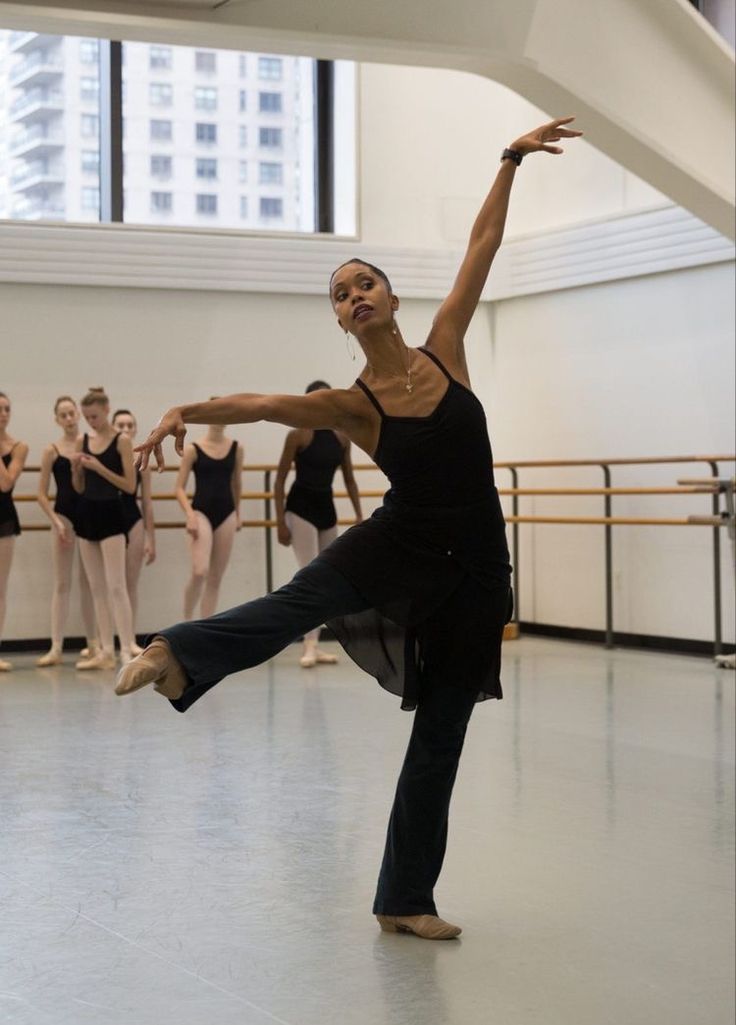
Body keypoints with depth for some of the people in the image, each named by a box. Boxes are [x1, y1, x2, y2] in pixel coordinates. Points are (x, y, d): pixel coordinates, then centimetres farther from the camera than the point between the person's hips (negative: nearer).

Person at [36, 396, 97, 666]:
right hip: (63, 515, -1)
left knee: (88, 581, 10)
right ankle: (56, 647, 0)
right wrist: (56, 521, -8)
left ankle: (93, 643, 17)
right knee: (62, 583, 1)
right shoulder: (52, 451, -1)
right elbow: (42, 494, 0)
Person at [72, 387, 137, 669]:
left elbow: (130, 485, -10)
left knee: (116, 586, -11)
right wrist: (76, 468, -6)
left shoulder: (121, 441, -7)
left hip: (110, 515, -6)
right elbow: (79, 488, 13)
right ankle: (106, 651, 11)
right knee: (97, 588, 7)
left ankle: (127, 650, -11)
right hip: (87, 514, 6)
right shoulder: (82, 442, 9)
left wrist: (99, 468, -19)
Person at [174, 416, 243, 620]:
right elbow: (180, 488, -4)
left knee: (215, 578, 6)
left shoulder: (236, 448, 5)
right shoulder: (193, 449, -4)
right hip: (201, 512, -4)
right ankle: (186, 622, -2)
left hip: (226, 514, 4)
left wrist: (238, 514, 21)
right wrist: (189, 514, -17)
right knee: (200, 572, -20)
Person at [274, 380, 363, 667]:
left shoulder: (342, 437, 4)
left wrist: (359, 516, 9)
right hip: (301, 508, -6)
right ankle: (309, 646, -16)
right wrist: (280, 522, -12)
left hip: (327, 508, 6)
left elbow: (349, 479, 13)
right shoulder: (298, 435, -10)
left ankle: (314, 644, 17)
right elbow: (280, 481, -7)